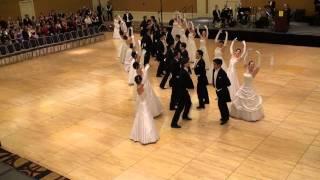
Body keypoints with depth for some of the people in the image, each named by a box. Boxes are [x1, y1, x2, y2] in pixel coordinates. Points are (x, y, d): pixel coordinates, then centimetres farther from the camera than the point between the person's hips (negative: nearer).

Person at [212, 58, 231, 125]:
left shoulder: (222, 72, -25)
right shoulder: (214, 70, -1)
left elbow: (228, 83, -23)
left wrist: (222, 88, -17)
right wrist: (214, 85, 4)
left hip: (222, 91, -8)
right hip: (218, 91, 8)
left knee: (220, 104, -4)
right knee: (223, 104, 20)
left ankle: (224, 118, 11)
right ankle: (226, 116, 35)